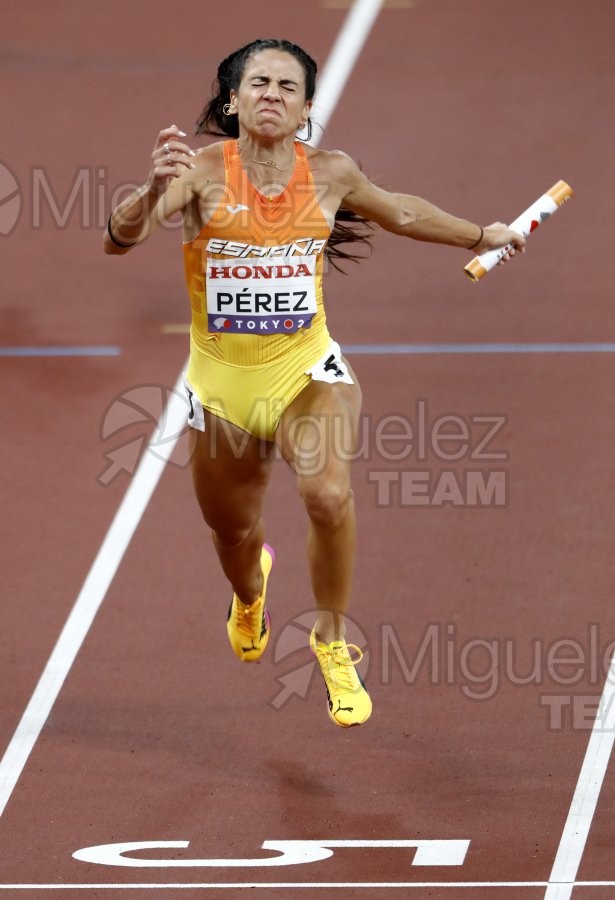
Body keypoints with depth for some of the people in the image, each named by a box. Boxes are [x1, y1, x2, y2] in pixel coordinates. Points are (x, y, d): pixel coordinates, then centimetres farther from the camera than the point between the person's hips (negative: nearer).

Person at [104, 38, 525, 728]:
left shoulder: (330, 174, -5)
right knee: (232, 529, 16)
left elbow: (398, 211, 18)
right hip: (221, 380, 0)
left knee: (329, 495, -27)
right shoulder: (203, 171, -15)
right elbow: (119, 240, -29)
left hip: (304, 368, 0)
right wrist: (154, 191, -49)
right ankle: (250, 593, 57)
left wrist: (478, 236, 29)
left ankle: (331, 641, -4)